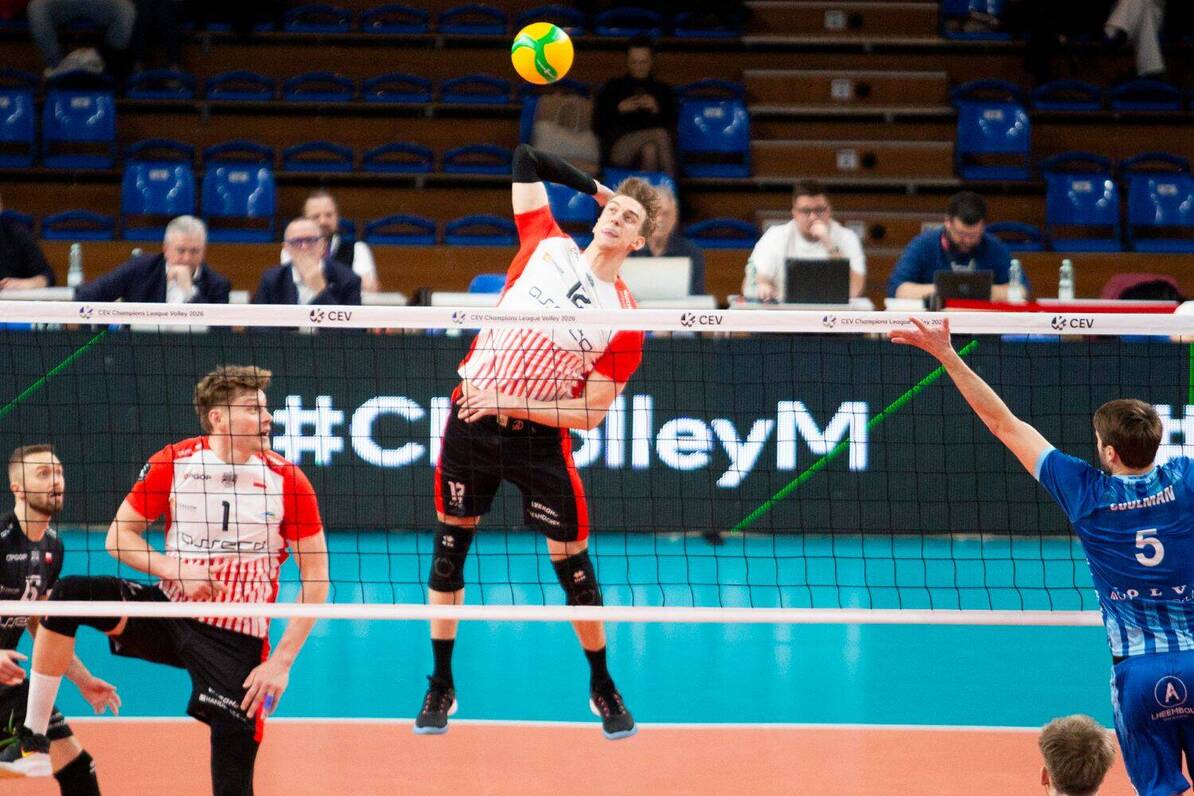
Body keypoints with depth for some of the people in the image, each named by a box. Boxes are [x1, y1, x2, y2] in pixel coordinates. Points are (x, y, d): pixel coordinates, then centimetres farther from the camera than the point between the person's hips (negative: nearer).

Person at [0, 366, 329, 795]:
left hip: (238, 641, -2)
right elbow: (119, 536, 4)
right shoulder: (173, 463, -5)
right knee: (68, 594, -22)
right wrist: (174, 570, -15)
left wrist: (282, 661, -13)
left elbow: (316, 578, -5)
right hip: (168, 611, 2)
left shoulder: (287, 480, -9)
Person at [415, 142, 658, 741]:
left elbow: (590, 413, -10)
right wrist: (595, 188, 9)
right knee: (449, 550, 7)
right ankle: (441, 686, 21)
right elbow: (527, 160, 4)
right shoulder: (549, 248, 0)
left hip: (538, 438, -2)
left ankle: (602, 688, 22)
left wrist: (511, 405, -18)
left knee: (573, 563, 1)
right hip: (471, 418, 2)